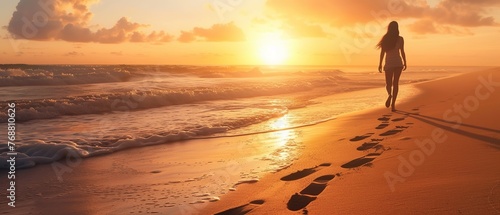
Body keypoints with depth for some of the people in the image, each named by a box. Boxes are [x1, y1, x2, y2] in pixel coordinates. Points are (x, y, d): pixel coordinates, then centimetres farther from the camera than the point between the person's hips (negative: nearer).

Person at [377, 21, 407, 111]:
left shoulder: (385, 39, 1)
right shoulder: (400, 39, -1)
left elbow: (382, 52, 0)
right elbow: (402, 52, -1)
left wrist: (380, 64, 4)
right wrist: (405, 63, 9)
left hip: (389, 63, 0)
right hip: (398, 63, 0)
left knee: (388, 83, 9)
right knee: (395, 83, 5)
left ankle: (390, 95, -25)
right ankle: (393, 103, -2)